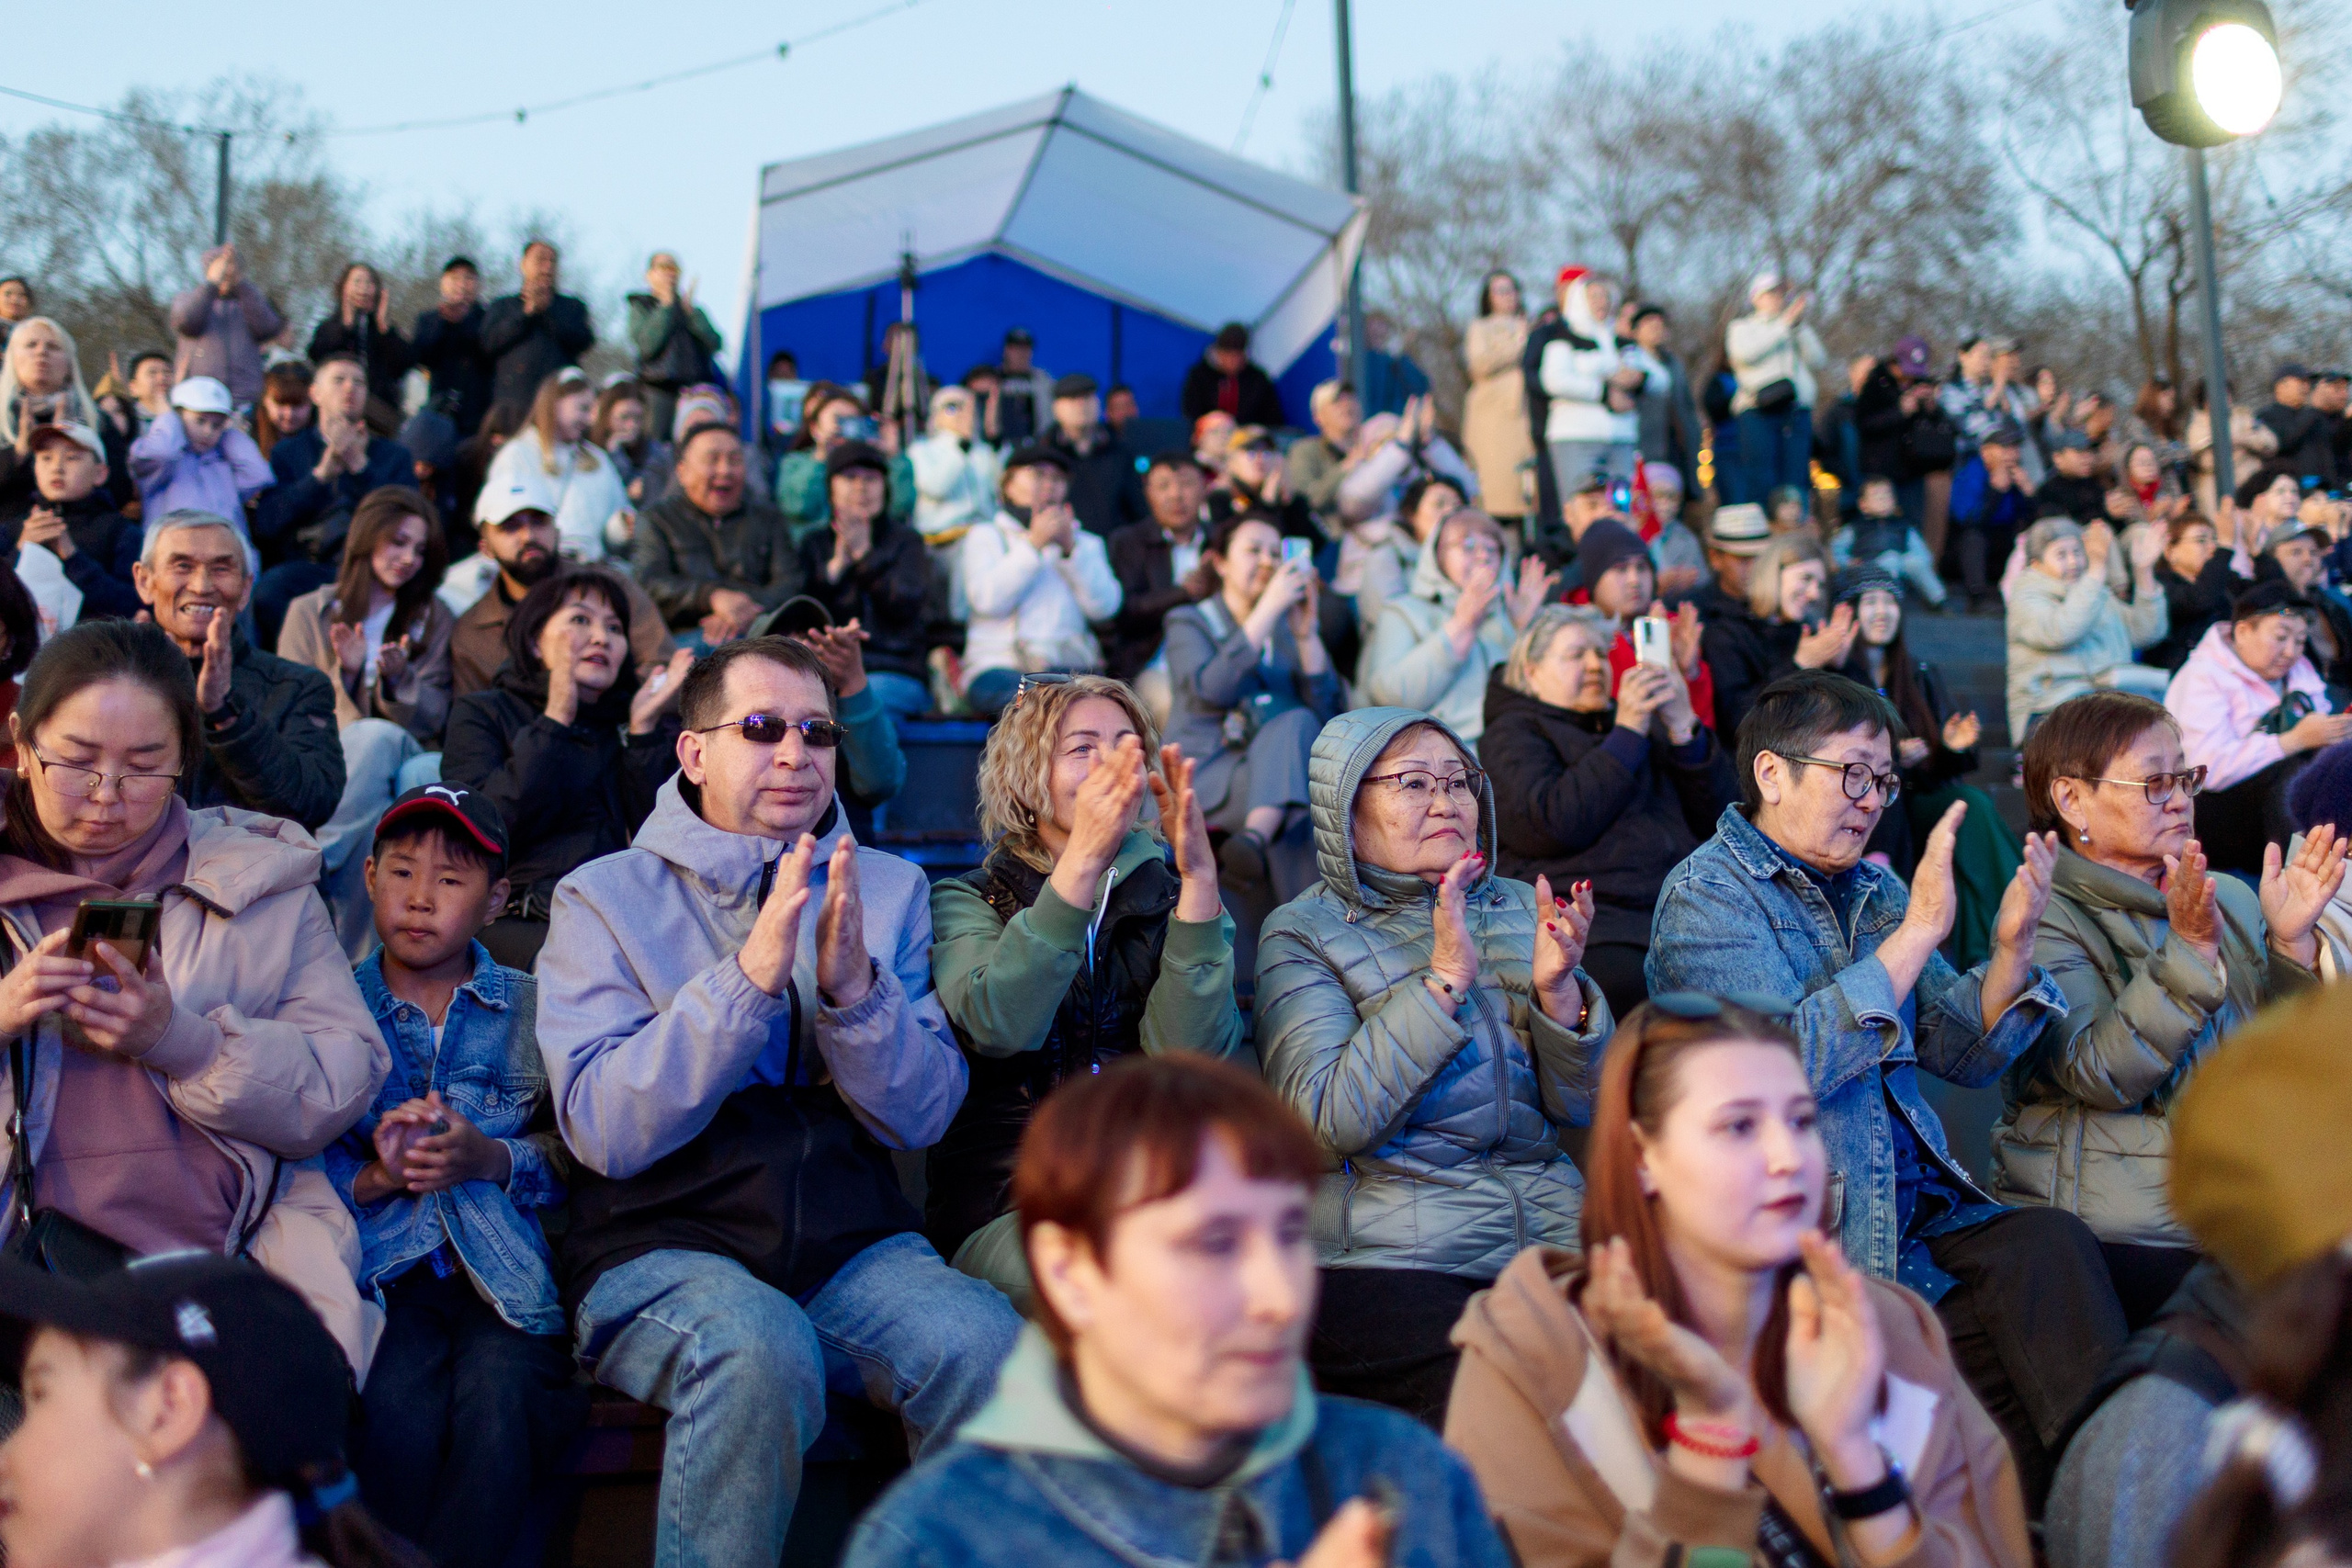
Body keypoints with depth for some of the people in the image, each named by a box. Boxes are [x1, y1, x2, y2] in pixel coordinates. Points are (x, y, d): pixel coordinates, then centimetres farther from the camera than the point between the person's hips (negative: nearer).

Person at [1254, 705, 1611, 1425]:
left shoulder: (1518, 909, 15)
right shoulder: (1303, 933, 3)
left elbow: (1581, 1107, 9)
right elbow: (1327, 1124, -12)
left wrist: (1557, 988, -9)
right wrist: (1443, 980, -15)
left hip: (1551, 1232, 4)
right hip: (1385, 1258, -4)